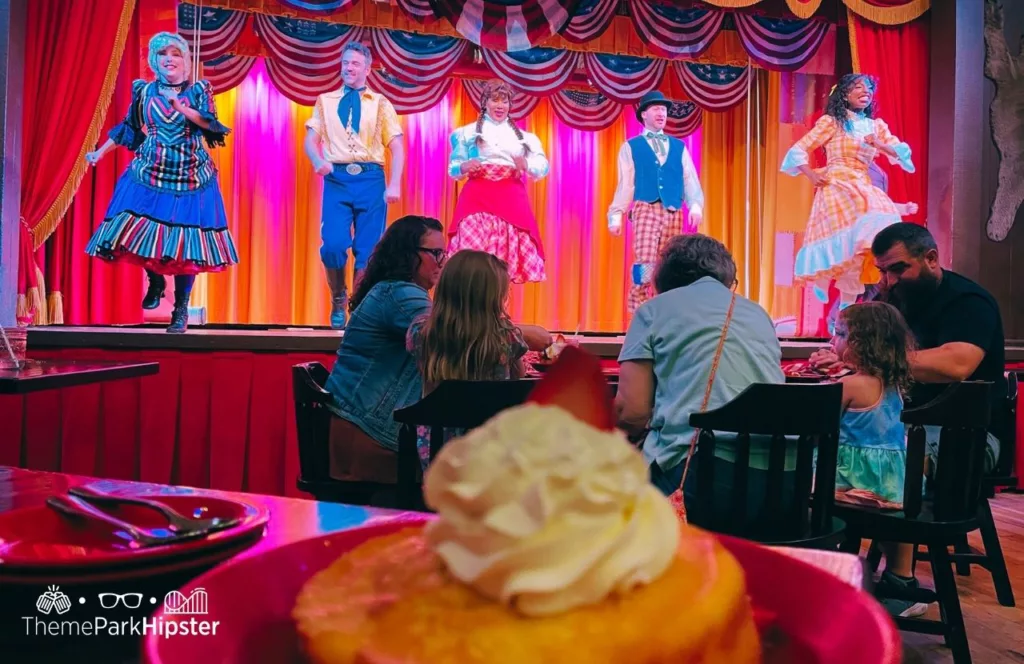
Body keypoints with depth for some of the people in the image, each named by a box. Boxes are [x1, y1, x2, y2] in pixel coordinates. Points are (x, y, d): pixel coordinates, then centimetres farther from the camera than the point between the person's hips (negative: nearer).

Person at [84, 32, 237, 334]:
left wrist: (182, 108, -19)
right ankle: (155, 281, 22)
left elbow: (211, 124, -8)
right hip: (148, 177, 2)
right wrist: (100, 152, 16)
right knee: (138, 233, -8)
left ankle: (181, 309, 6)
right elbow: (129, 128, 16)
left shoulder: (199, 90, 5)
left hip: (190, 180, -2)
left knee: (185, 241, -4)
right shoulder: (144, 91, 10)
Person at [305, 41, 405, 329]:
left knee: (369, 249, -2)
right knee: (333, 244, -13)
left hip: (370, 179, 0)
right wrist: (318, 161, -15)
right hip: (337, 179, 1)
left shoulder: (380, 103, 11)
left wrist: (394, 185, -9)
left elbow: (397, 147, 4)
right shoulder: (325, 101, 15)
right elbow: (311, 139, 7)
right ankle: (338, 300, 13)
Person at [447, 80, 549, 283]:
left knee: (505, 259, -4)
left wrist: (526, 164, -13)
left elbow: (542, 167, 8)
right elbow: (453, 168, 10)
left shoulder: (523, 136, 19)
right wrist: (465, 167, -12)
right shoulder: (469, 132, 13)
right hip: (477, 197, -2)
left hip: (511, 199, 2)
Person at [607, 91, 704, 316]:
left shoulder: (679, 147, 19)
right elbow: (625, 184, 4)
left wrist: (696, 205, -8)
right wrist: (615, 214, -6)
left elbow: (690, 180, 9)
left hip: (674, 214, 3)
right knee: (645, 264, -15)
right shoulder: (631, 147, 11)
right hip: (645, 210, -3)